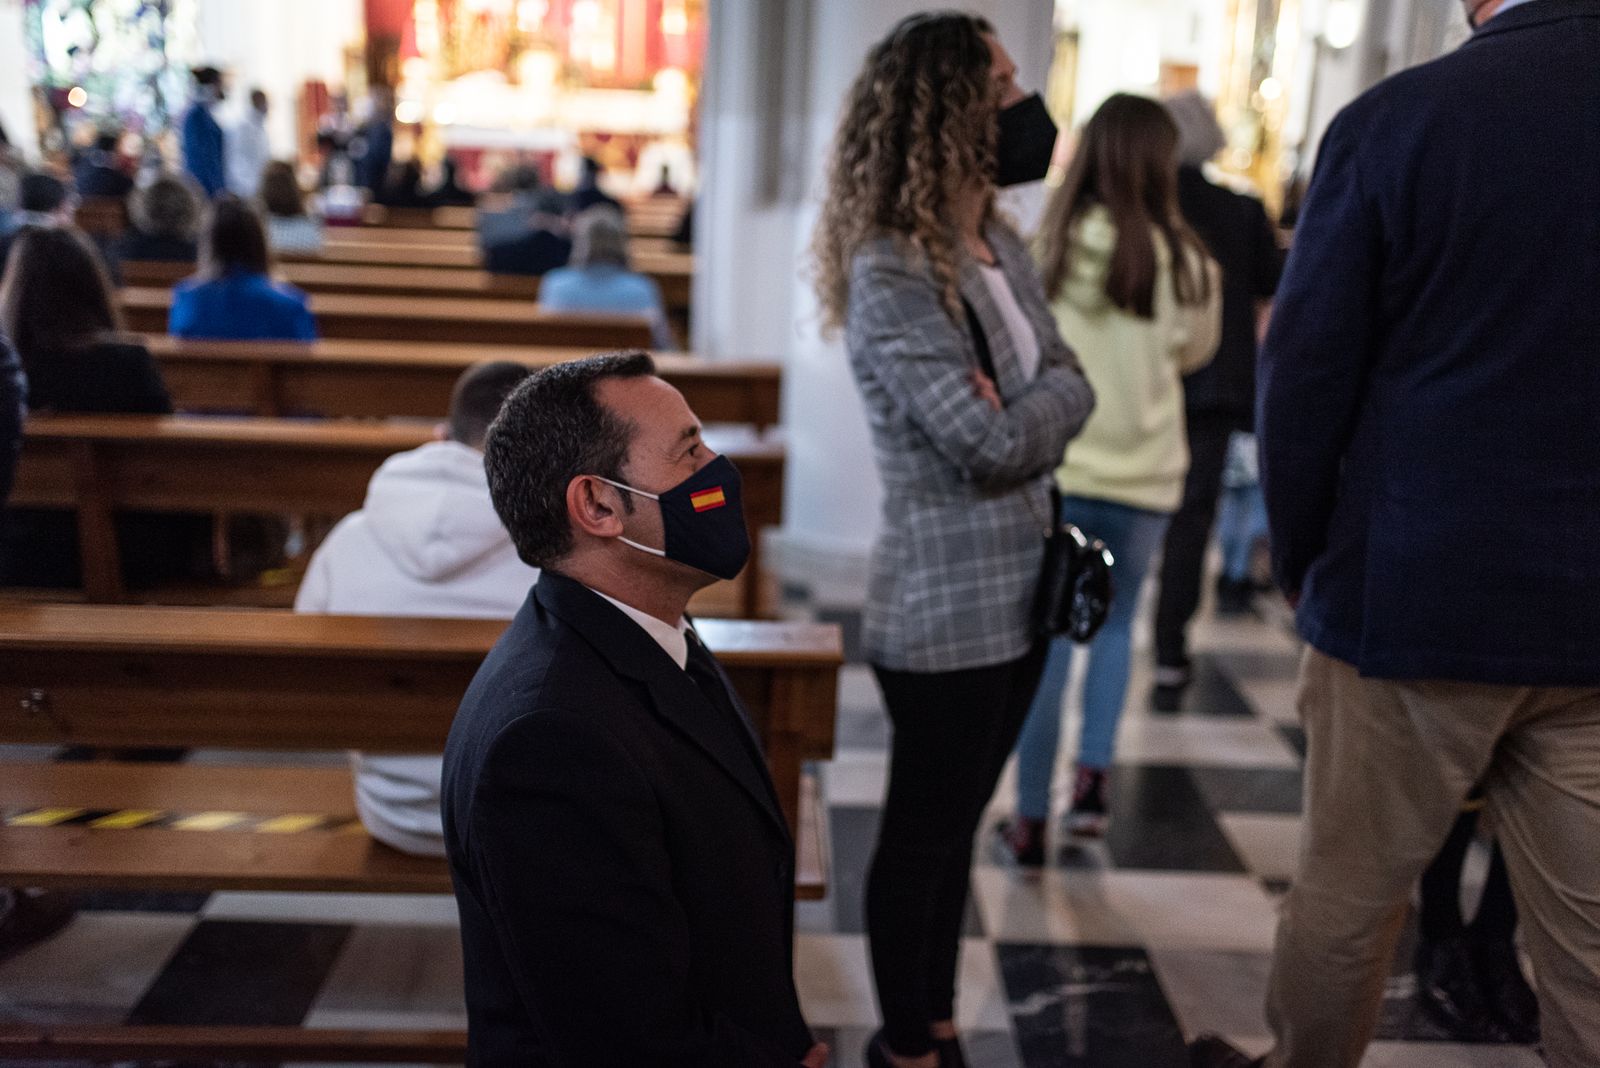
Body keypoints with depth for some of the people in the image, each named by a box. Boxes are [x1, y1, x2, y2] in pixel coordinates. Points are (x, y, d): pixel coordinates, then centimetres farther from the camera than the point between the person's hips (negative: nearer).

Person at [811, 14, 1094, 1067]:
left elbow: (1073, 389, 5)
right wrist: (1036, 405, -5)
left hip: (1019, 587, 8)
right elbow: (993, 446, -23)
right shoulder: (888, 274, -19)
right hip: (948, 604, -8)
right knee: (921, 833, 9)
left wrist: (1023, 409, -15)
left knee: (959, 823, 20)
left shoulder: (1006, 249, 7)